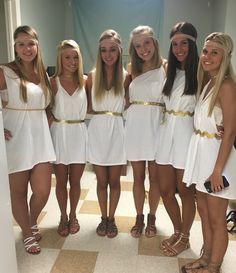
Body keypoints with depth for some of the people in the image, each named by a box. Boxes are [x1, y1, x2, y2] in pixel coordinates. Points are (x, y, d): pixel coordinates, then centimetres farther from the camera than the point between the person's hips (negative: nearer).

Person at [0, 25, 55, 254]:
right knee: (18, 191, 8)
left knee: (43, 190, 5)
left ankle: (32, 221, 37)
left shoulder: (44, 75, 10)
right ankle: (27, 234, 31)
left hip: (40, 137, 4)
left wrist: (48, 122, 8)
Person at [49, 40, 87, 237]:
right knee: (61, 181, 10)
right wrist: (55, 123, -7)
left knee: (75, 180, 10)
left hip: (79, 134, 1)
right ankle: (63, 217, 30)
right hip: (59, 134, -1)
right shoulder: (53, 81, -3)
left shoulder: (85, 81, 1)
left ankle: (73, 216, 32)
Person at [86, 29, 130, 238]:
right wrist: (100, 114, -8)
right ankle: (103, 218, 31)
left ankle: (111, 218, 30)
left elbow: (127, 107, 1)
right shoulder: (92, 76, 0)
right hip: (97, 132, 1)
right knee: (102, 181, 11)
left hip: (117, 132, -1)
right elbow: (89, 108, 4)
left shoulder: (125, 77, -3)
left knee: (114, 181, 10)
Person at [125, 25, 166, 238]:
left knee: (154, 176, 9)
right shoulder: (132, 69, 11)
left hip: (155, 125, -3)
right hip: (135, 126, 3)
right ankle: (139, 218, 28)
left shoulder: (165, 67, -1)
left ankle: (151, 218, 29)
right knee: (138, 176, 11)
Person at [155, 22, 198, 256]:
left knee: (184, 190, 7)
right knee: (165, 189, 10)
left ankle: (184, 238, 29)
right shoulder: (170, 72, 14)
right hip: (166, 133, 6)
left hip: (187, 134, -5)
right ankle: (177, 231, 34)